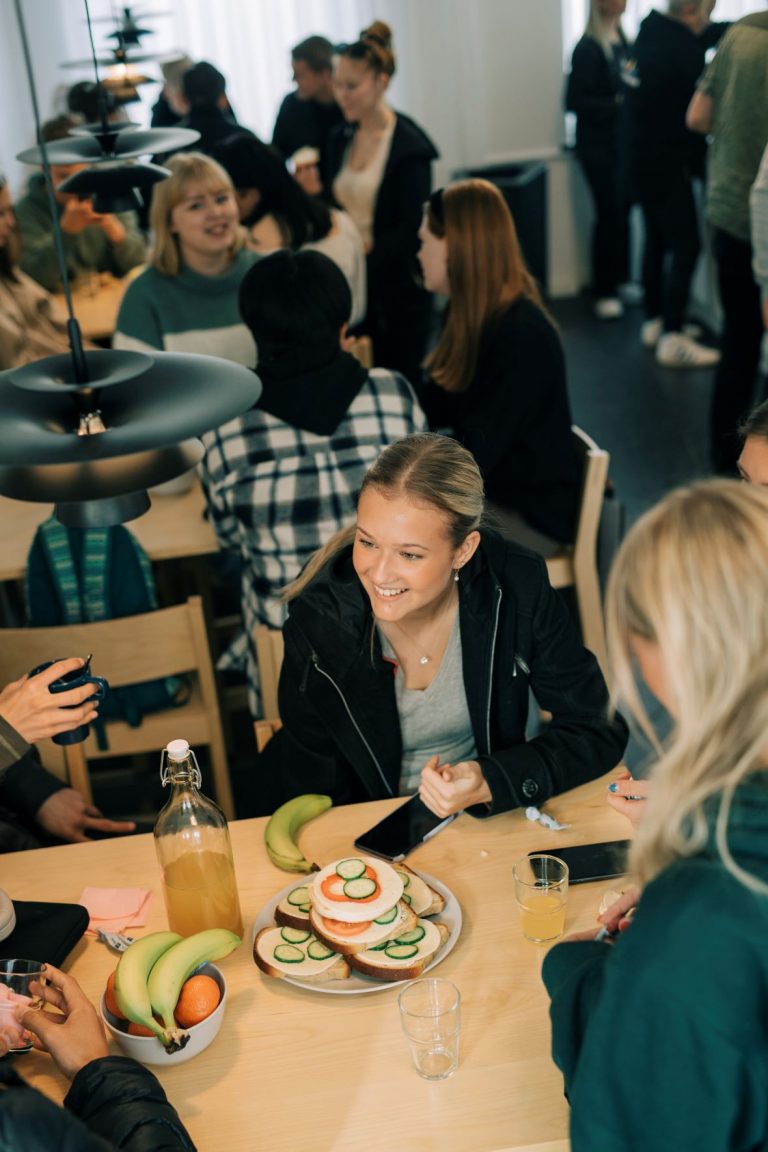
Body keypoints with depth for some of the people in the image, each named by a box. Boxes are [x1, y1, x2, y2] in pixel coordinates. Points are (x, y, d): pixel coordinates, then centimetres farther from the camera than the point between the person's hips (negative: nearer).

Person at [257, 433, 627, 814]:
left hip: (491, 818, 1)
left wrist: (491, 782, -24)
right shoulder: (317, 621, -19)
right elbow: (312, 788, -9)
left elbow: (598, 730, -10)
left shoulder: (518, 588, -16)